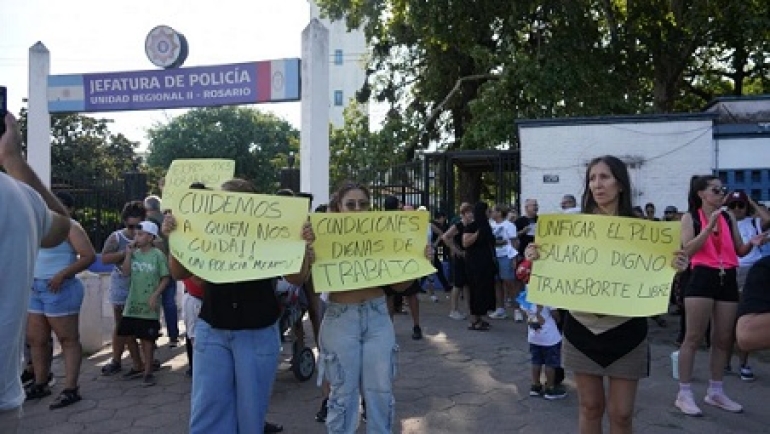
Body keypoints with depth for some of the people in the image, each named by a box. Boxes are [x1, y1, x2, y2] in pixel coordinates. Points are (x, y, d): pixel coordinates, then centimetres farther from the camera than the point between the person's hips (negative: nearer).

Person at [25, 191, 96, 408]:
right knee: (36, 339, 14)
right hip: (36, 289, 9)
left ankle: (70, 390, -2)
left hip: (60, 289, -9)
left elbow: (89, 256, -18)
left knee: (68, 340, -4)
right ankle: (40, 385, 27)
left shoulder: (70, 227, -8)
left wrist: (62, 274, -22)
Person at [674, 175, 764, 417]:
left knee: (724, 339, 10)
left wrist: (753, 243, -7)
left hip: (727, 280, 5)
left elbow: (739, 251, 14)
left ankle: (715, 392, 24)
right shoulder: (690, 217, 0)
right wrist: (710, 226, -18)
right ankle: (684, 394, 3)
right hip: (702, 279, -5)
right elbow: (688, 250, -12)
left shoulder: (729, 218, 13)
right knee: (694, 337, -4)